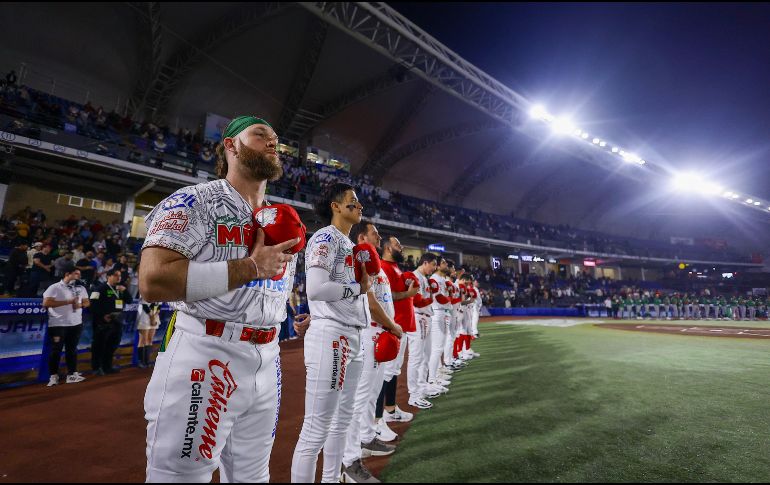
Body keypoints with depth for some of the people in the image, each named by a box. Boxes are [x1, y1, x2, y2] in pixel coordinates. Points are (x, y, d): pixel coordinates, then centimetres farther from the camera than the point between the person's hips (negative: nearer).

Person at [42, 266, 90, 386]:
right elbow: (46, 303, -16)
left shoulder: (81, 288, 10)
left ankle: (72, 374, 15)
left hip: (76, 324, 5)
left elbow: (87, 302, 14)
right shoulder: (55, 287, -7)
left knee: (72, 349, 10)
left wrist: (80, 304, -8)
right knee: (56, 350, 2)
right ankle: (53, 376, 14)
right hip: (58, 324, -5)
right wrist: (67, 301, -19)